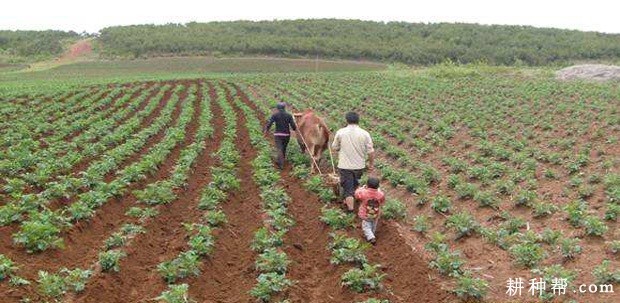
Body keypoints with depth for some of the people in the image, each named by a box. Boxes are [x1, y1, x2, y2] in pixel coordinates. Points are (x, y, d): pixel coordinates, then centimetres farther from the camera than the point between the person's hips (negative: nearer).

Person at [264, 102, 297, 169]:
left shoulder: (274, 115, -6)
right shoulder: (289, 115, -3)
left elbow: (269, 123, -11)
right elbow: (293, 125, -5)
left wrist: (266, 130, 5)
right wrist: (295, 129, 17)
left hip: (278, 134, -2)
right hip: (286, 135, 2)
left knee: (279, 149, -3)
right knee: (284, 148, 22)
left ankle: (281, 165, -14)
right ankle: (282, 160, 41)